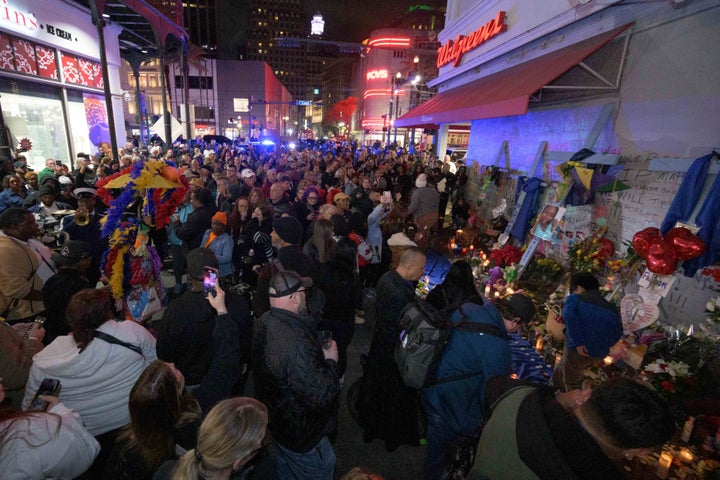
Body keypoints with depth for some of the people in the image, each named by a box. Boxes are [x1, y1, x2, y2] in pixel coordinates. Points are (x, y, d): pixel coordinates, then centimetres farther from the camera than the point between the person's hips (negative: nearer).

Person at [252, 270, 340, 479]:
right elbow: (320, 397, -34)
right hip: (301, 433, -8)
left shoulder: (264, 322, -11)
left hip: (276, 417, 8)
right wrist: (331, 362, -20)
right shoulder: (296, 343, -41)